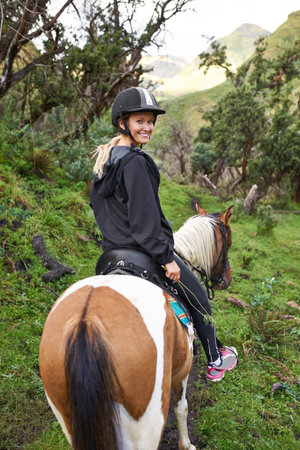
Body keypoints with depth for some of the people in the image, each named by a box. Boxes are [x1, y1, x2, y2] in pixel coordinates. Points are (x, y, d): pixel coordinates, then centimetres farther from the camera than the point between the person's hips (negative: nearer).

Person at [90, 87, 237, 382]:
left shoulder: (104, 160, 7)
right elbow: (144, 220, -25)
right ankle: (216, 361, 29)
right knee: (198, 297, 12)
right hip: (143, 250, -9)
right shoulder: (135, 162, -22)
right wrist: (166, 257, -19)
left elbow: (96, 203, 16)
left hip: (112, 250, 9)